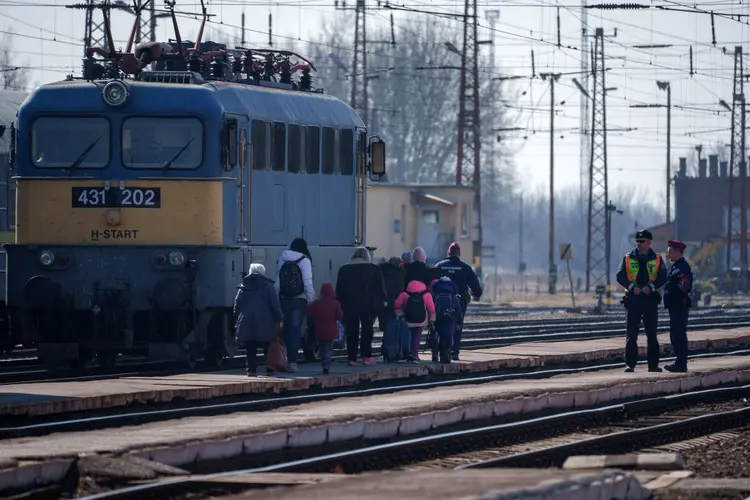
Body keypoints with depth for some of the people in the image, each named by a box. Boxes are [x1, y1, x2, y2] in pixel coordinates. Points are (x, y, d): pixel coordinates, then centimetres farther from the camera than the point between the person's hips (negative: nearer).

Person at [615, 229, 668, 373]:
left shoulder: (657, 259, 7)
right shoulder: (628, 258, 7)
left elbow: (663, 278, 2)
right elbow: (620, 277, 2)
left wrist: (650, 287, -14)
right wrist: (632, 287, -14)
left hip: (650, 299, 0)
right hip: (633, 299, 0)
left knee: (652, 334, 5)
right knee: (631, 334, -5)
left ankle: (653, 364, 10)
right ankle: (630, 364, -3)